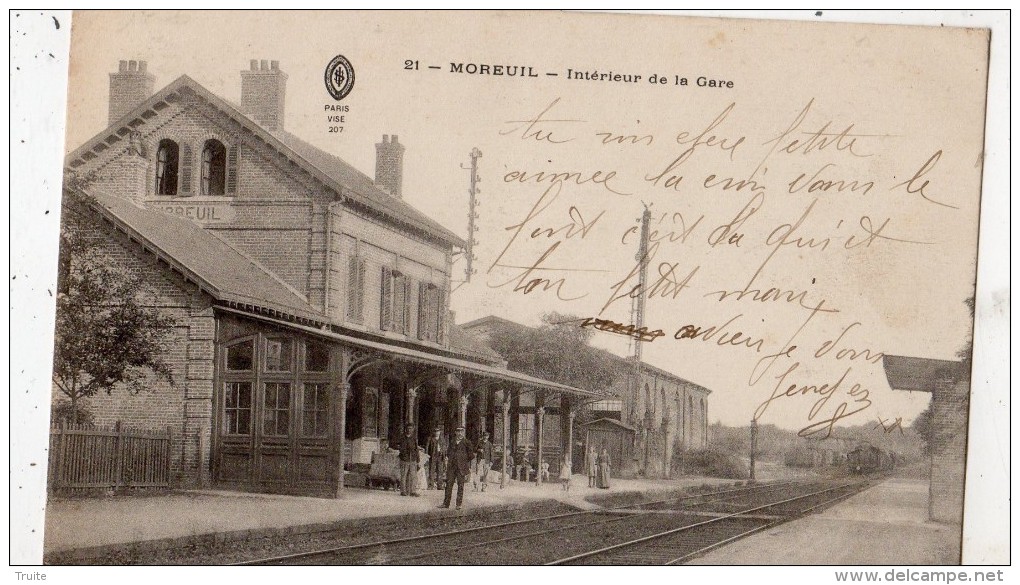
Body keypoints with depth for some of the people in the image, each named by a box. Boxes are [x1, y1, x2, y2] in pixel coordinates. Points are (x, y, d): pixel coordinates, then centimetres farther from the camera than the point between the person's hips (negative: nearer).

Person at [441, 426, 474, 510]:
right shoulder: (452, 442, 11)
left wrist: (469, 467, 4)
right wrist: (447, 465, 13)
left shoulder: (466, 443, 1)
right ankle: (446, 503, 6)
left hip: (461, 467, -3)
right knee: (449, 484, 2)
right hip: (451, 467, 3)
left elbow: (470, 455, 5)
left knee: (460, 485, -1)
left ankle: (459, 504, 5)